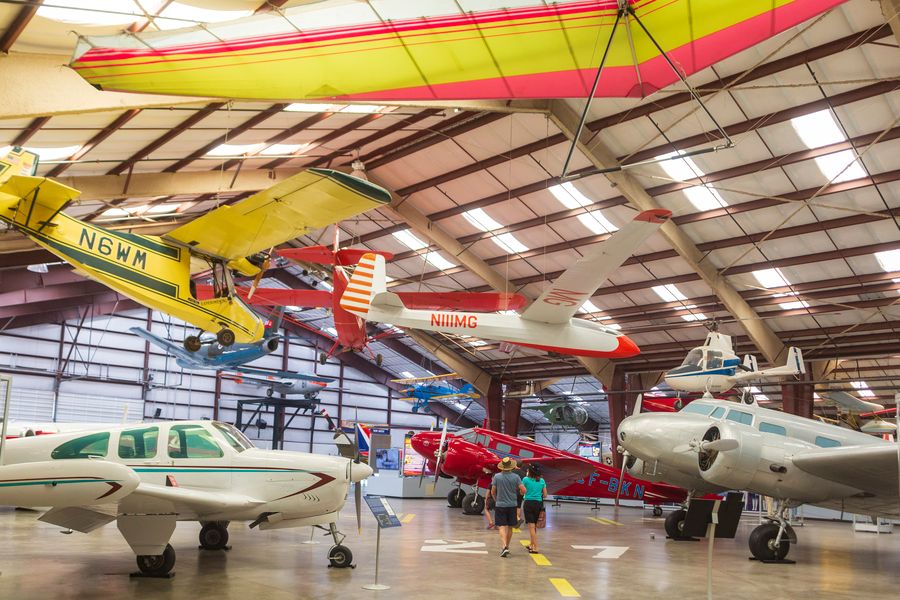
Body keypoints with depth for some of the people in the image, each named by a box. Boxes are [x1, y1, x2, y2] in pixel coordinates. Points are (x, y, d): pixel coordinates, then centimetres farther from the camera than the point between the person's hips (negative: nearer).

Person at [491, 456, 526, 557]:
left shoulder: (497, 476, -6)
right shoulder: (516, 477, -5)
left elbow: (493, 491, 0)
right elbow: (523, 490, -9)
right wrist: (519, 492, 15)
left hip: (500, 505, -2)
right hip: (512, 505, 2)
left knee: (502, 527, -3)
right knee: (510, 527, 15)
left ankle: (504, 546, -20)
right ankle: (507, 546, 24)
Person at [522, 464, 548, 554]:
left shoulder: (526, 479, -7)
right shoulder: (542, 481, 5)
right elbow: (545, 495, 6)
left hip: (529, 503, -4)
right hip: (539, 504, 4)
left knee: (531, 526, -3)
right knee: (534, 526, 18)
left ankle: (535, 548, -9)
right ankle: (531, 545, 31)